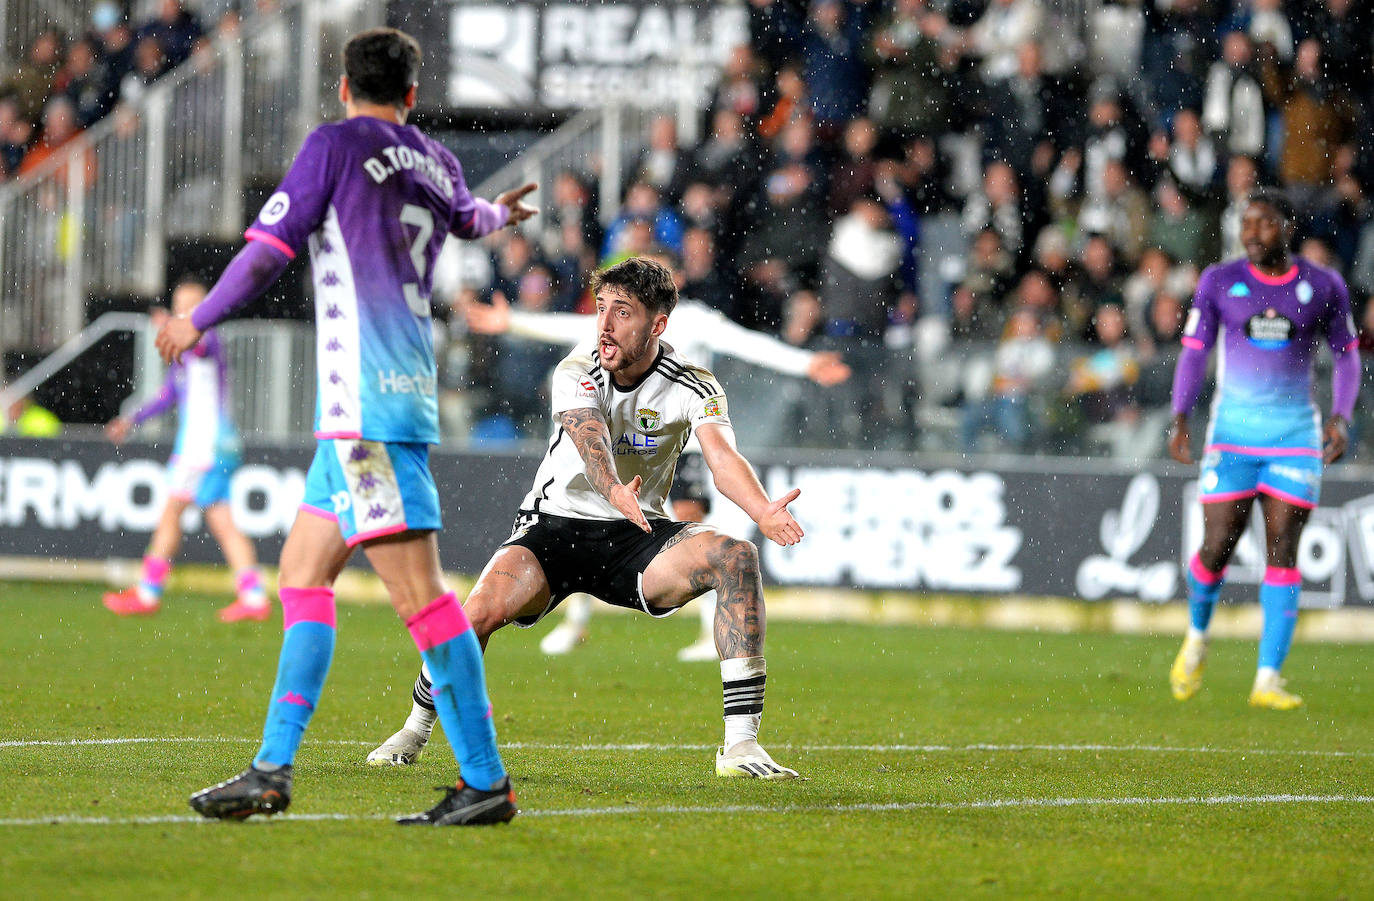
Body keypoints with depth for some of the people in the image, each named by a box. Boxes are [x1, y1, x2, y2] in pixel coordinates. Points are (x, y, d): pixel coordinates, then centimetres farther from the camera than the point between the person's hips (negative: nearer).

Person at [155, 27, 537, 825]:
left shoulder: (335, 146, -3)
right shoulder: (436, 164, 16)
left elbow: (269, 251, -6)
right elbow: (465, 216, 40)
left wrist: (196, 323, 9)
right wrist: (501, 214, 65)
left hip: (364, 401, -8)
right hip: (407, 398, 8)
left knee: (418, 591, -11)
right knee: (304, 573, 13)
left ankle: (486, 782, -14)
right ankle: (274, 769, 10)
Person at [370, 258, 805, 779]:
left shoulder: (693, 386, -8)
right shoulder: (576, 373, -13)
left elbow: (722, 458, -25)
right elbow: (589, 438, -34)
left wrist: (763, 512, -47)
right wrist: (614, 492, -57)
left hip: (636, 540, 1)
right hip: (557, 524, -1)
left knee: (737, 557, -26)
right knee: (484, 608, -28)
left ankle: (741, 744, -27)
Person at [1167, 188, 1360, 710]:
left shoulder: (1323, 286, 3)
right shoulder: (1219, 282, 1)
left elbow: (1346, 355, 11)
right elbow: (1194, 353, 5)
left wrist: (1341, 418, -3)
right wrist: (1180, 421, -7)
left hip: (1296, 433, 0)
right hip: (1233, 431, 0)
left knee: (1282, 552, -8)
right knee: (1217, 547, -5)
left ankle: (1268, 680, -7)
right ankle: (1196, 638, 26)